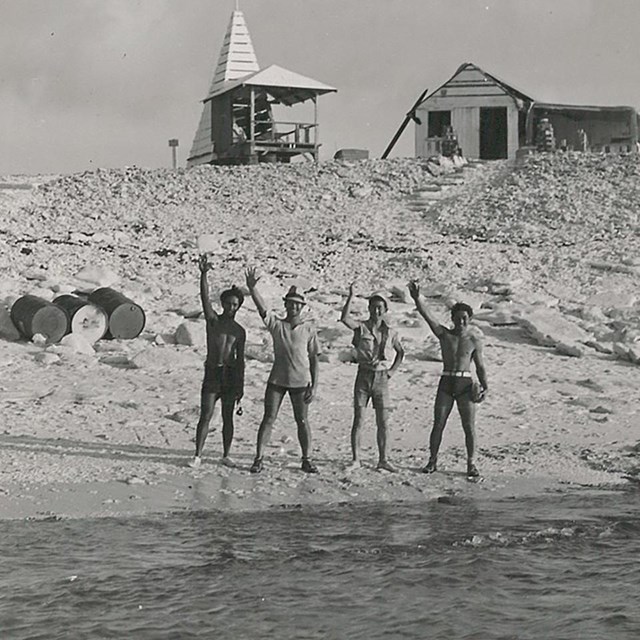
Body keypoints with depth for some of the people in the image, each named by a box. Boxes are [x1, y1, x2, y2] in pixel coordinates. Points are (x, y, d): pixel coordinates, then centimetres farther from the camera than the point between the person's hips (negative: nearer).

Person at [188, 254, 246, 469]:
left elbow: (240, 359, 11)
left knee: (227, 417, 5)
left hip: (230, 374, 2)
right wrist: (203, 274, -27)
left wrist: (240, 386, 7)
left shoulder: (239, 331, 10)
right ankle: (197, 456, -5)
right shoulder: (213, 320, 3)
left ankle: (226, 455, 14)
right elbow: (205, 297, -12)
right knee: (206, 415, -8)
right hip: (212, 372, -2)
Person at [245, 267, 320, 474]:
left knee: (302, 421, 4)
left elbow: (314, 358, 1)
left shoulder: (309, 330, 1)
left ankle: (306, 460, 13)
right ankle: (259, 459, 2)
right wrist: (252, 288, -31)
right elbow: (261, 307, -14)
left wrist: (314, 385, -5)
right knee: (268, 419, -1)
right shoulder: (276, 324, 2)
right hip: (277, 379, 0)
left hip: (300, 381, 0)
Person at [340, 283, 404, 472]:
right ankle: (355, 459, 2)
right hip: (364, 376, -2)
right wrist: (350, 297, -28)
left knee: (383, 422, 1)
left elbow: (400, 352, 21)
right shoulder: (361, 328, -3)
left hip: (381, 379, 2)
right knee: (358, 420, -4)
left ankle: (382, 460, 7)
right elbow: (344, 318, -23)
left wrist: (392, 370, 9)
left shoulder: (390, 333, 5)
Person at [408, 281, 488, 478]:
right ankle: (432, 460, 10)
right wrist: (417, 299, -24)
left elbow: (480, 366, 8)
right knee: (438, 424, -1)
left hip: (465, 384, -1)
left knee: (469, 427, -1)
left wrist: (485, 386, -4)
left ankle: (471, 463, 9)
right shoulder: (444, 334, 3)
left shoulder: (474, 339, 3)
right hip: (446, 382, 1)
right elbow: (427, 315, -9)